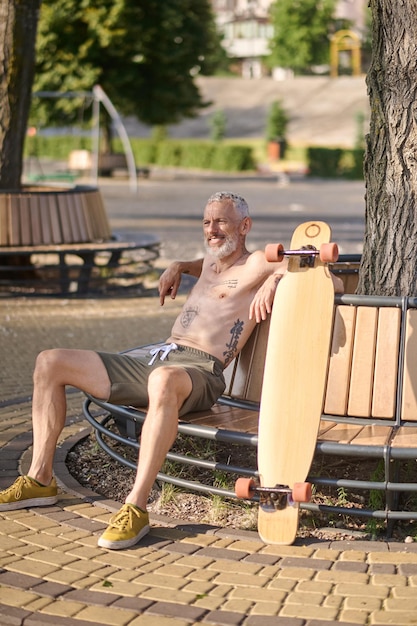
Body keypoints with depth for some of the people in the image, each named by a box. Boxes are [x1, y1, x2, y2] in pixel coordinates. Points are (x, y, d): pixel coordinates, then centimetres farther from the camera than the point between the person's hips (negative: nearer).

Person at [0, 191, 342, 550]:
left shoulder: (256, 265, 2)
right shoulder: (211, 261, 26)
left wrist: (275, 279, -25)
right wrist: (179, 267, 33)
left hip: (200, 370, -9)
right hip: (153, 362, 9)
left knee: (163, 380, -48)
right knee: (50, 363, 5)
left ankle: (136, 508, -43)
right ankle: (40, 481, 6)